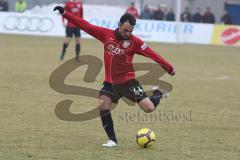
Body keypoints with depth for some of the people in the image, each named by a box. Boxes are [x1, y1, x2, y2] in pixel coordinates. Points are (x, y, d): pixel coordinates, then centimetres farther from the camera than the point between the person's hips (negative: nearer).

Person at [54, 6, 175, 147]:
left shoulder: (134, 42, -9)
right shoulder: (106, 34, -2)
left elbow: (152, 54, -11)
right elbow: (85, 25, 0)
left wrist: (170, 68, -14)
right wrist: (64, 13, -2)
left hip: (128, 82, -3)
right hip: (110, 82, 3)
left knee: (149, 108, -11)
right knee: (103, 105, -19)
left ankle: (157, 94, 26)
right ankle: (113, 140, -4)